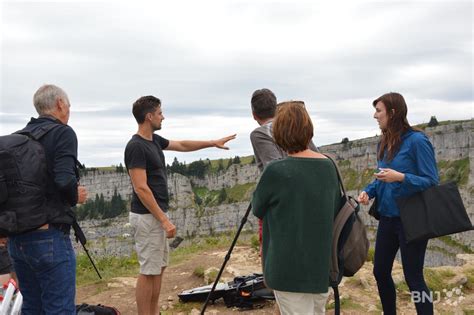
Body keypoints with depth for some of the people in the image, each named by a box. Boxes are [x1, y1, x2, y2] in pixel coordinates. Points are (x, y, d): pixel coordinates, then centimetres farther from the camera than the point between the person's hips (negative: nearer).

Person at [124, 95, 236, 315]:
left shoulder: (154, 140, 10)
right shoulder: (136, 146, -19)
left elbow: (182, 145, 25)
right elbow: (141, 188, -23)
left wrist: (213, 143, 24)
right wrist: (164, 220, -22)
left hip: (156, 215, 10)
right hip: (147, 217, -10)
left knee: (158, 269, 15)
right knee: (149, 272, -2)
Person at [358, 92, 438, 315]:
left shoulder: (417, 141, -15)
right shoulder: (384, 143, 7)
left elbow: (432, 181, -15)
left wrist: (401, 177, -28)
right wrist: (368, 191, -3)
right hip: (388, 217, 8)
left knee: (413, 277, 3)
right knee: (380, 271, 15)